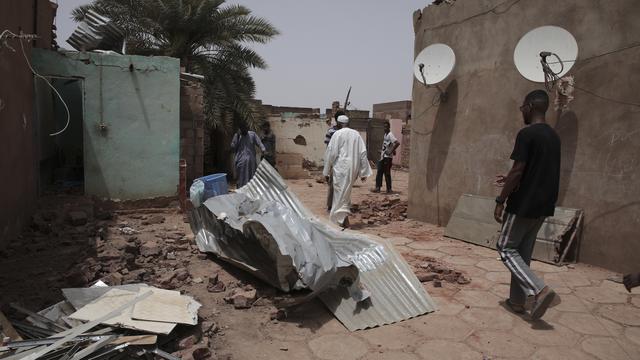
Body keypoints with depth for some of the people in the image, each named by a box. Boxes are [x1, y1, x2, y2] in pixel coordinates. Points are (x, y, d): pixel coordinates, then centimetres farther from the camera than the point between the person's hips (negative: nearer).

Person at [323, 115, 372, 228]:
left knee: (340, 193, 0)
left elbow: (331, 153, -7)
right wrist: (363, 173, 9)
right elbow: (363, 153, 6)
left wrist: (327, 172, 0)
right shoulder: (356, 134, 8)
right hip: (354, 168, 5)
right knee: (346, 193, 19)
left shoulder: (337, 134, -5)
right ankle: (343, 217, 27)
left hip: (341, 167, -5)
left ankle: (343, 219, -9)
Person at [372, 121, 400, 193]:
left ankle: (389, 189, 5)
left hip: (387, 157, -9)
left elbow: (397, 143, -26)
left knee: (387, 173, -3)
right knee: (379, 172, 8)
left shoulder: (390, 135, -13)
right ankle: (378, 187, 12)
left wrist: (391, 151, -23)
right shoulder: (385, 134, 14)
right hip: (382, 156, 9)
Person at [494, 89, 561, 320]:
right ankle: (517, 300, 21)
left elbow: (517, 171, -19)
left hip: (523, 204, -8)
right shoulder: (554, 136, 11)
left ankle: (539, 290, -10)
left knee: (506, 248, 4)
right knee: (523, 252, 15)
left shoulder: (526, 134, -15)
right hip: (543, 205, 8)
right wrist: (510, 180, 24)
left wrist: (500, 201, -12)